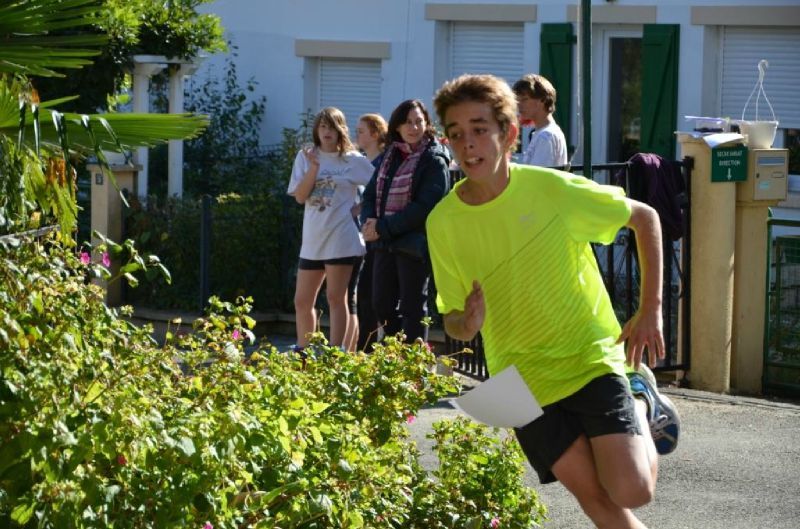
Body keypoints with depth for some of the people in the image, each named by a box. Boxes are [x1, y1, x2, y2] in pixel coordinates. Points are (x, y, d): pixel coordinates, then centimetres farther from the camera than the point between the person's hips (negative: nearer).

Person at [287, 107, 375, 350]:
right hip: (312, 239, 4)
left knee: (336, 298, -4)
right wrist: (314, 167, -12)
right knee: (302, 301, 9)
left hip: (341, 239, -4)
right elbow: (299, 197, -2)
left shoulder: (354, 160, -1)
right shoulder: (306, 157, 7)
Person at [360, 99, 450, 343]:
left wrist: (383, 227, -17)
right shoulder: (390, 156, 13)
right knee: (382, 305, 10)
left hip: (414, 243, -7)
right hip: (385, 243, 7)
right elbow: (371, 193, 12)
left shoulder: (434, 161, -8)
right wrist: (369, 221, -9)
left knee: (413, 307, 0)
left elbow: (424, 206, -17)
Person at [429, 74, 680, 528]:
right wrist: (466, 322, -20)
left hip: (592, 357, -2)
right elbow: (454, 320, 5)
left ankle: (642, 404, 14)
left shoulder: (555, 189, -14)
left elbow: (645, 218, 1)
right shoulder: (443, 223, -6)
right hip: (523, 379, 2)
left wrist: (651, 312, -5)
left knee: (632, 491, -15)